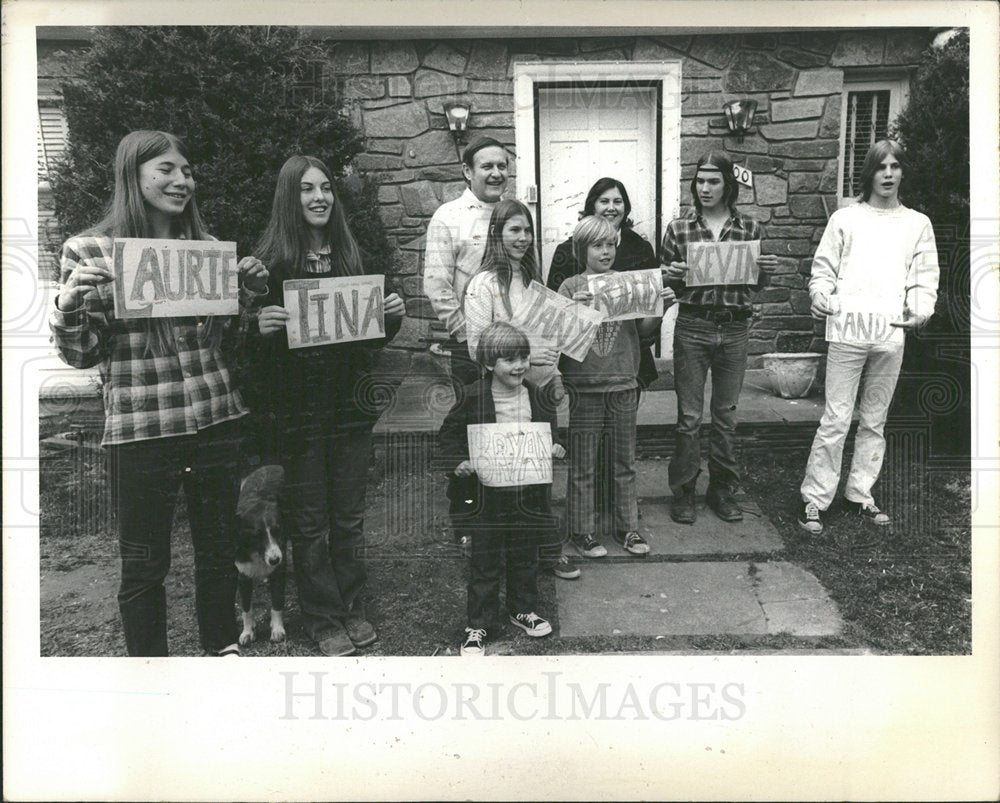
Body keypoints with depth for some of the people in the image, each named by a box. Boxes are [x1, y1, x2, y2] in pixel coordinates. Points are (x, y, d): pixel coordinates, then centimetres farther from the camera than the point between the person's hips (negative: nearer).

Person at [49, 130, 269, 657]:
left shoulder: (206, 247, 8)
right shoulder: (89, 252, -3)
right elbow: (82, 355, -1)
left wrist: (251, 292, 1)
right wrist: (69, 306, -19)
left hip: (217, 420, 4)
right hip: (140, 431, -3)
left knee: (219, 547, 16)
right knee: (144, 563, 10)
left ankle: (222, 646, 37)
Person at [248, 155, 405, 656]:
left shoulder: (351, 257, 8)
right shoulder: (270, 261, -5)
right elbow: (252, 347, -4)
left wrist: (392, 315, -5)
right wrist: (261, 327, -25)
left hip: (349, 404, 4)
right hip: (296, 409, -3)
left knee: (349, 514, 13)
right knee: (309, 520, 8)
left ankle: (352, 607, 28)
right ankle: (324, 620, 21)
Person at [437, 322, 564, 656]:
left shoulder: (537, 396, 1)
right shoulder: (475, 397, -10)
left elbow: (549, 433, 15)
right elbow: (449, 434, 0)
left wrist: (554, 449, -4)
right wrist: (458, 462, -15)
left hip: (529, 493, 4)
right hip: (489, 494, -3)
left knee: (525, 557, 18)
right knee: (485, 562, 6)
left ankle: (522, 609, 39)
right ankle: (478, 625, 20)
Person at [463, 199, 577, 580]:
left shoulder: (531, 280, 15)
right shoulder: (483, 284, -8)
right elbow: (478, 347, -14)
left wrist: (554, 376, 12)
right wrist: (522, 356, -23)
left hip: (538, 390, 6)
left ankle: (545, 550, 20)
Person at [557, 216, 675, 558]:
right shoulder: (571, 287, -2)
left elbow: (642, 330, 8)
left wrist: (660, 308, -9)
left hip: (623, 384, 3)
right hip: (585, 386, -3)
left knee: (625, 463, 13)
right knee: (582, 467, 6)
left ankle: (627, 527, 26)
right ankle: (581, 531, 18)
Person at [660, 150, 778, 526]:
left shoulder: (750, 228, 4)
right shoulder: (679, 229, 1)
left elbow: (756, 284, 11)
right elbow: (666, 283, 6)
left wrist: (766, 270, -10)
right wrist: (672, 276, -16)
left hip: (734, 329, 2)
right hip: (692, 327, -1)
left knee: (726, 414, 11)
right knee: (689, 416, 2)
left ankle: (722, 490, 24)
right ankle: (683, 491, 15)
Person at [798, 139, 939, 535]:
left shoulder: (918, 224, 14)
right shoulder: (845, 218, 9)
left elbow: (925, 280, 10)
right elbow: (822, 271, 6)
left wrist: (918, 310, -9)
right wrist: (824, 300, -14)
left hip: (892, 335, 3)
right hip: (847, 332, -3)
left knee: (875, 420, 10)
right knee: (836, 419, -5)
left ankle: (860, 494, 22)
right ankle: (814, 499, 3)